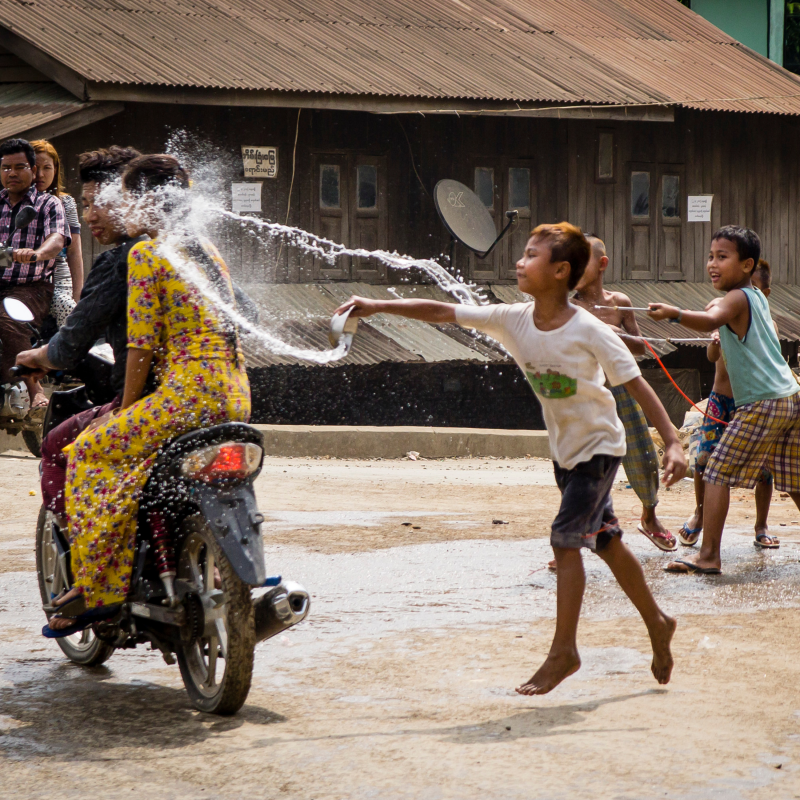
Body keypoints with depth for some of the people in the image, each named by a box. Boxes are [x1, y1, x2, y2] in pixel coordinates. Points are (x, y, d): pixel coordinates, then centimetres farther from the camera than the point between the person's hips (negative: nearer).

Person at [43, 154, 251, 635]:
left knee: (89, 452, 3)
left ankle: (97, 589, -3)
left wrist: (125, 411, 2)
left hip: (189, 392, -8)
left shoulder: (145, 253, -4)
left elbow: (142, 346, -8)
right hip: (237, 398, 8)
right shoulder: (207, 250, 20)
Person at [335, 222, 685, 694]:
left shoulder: (590, 332, -24)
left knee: (566, 539, -14)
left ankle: (563, 651, -5)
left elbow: (637, 385, -21)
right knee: (605, 540, 15)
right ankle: (657, 624, 33)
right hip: (564, 448, 7)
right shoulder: (514, 320, -10)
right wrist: (377, 307, -17)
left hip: (599, 446, -6)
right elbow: (443, 312, -10)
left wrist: (672, 443, -26)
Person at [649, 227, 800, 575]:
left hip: (761, 404, -9)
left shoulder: (736, 299, -10)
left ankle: (709, 556, -10)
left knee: (717, 473, -6)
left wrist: (676, 314, -50)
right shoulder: (758, 297, 16)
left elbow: (710, 321, -35)